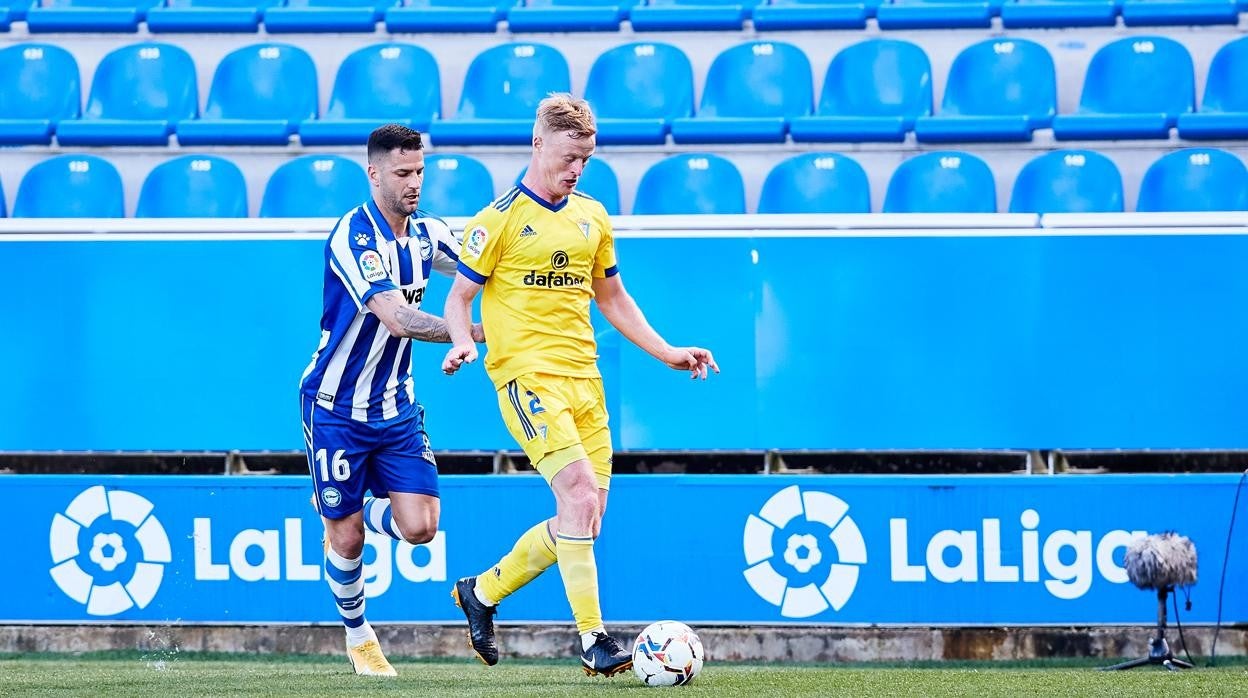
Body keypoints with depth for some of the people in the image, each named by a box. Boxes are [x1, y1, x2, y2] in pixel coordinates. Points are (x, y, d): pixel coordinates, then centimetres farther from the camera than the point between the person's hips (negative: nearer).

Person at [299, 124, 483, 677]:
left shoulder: (426, 233, 2)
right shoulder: (353, 238, -21)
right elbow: (398, 319, -31)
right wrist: (474, 332, -31)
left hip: (396, 407, 6)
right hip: (336, 408, -6)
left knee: (419, 527, -7)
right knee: (347, 538, 1)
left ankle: (343, 510, 26)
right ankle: (357, 637, 26)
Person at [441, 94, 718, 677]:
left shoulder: (592, 217, 14)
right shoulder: (501, 219, -4)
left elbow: (611, 297, 26)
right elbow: (459, 297, -1)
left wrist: (666, 352, 20)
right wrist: (463, 343, -22)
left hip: (582, 377, 7)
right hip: (527, 375, -7)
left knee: (584, 516, 4)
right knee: (580, 495, -20)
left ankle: (482, 592, 24)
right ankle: (592, 640, -17)